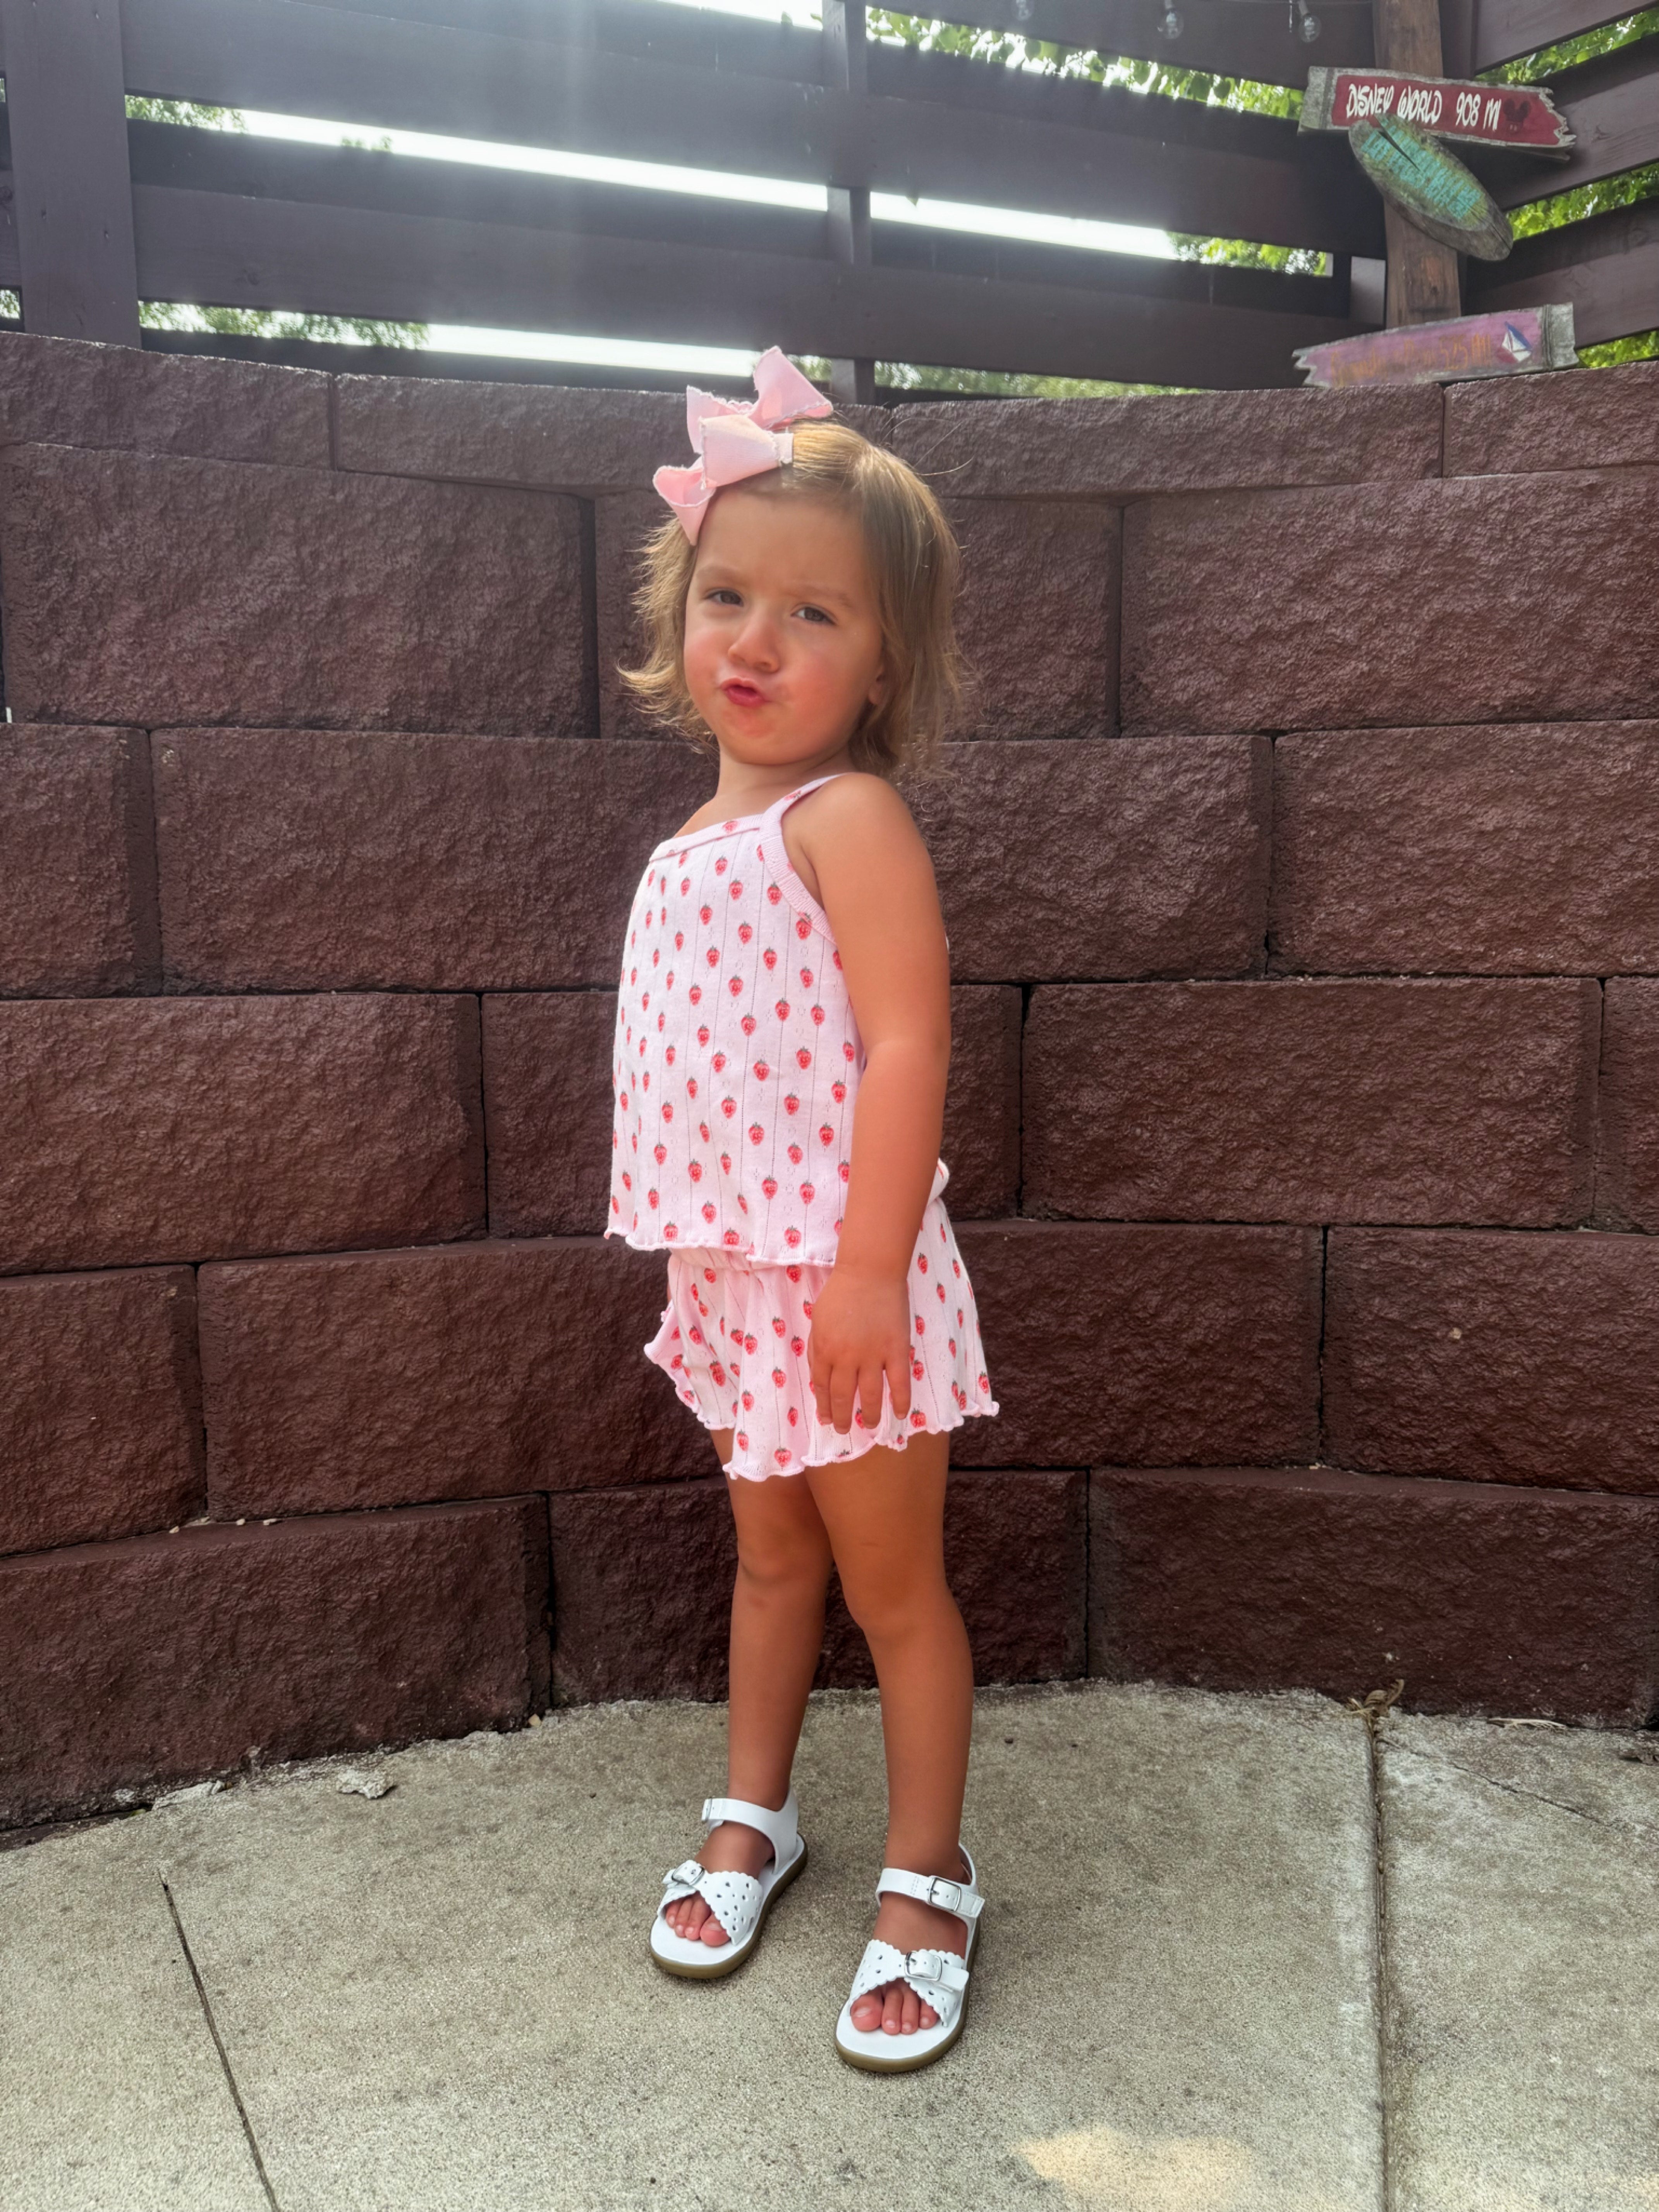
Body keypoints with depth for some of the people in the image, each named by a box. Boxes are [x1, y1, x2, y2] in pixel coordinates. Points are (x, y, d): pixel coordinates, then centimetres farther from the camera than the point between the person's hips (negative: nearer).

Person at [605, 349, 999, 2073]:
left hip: (841, 1275, -7)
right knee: (771, 1553, 22)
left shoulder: (847, 817, -14)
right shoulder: (699, 843, 11)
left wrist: (868, 1266, -26)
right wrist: (700, 1253, 17)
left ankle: (926, 1880, 27)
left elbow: (906, 1041, -22)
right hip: (730, 1270, 8)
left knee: (891, 1579, 8)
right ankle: (752, 1819, 41)